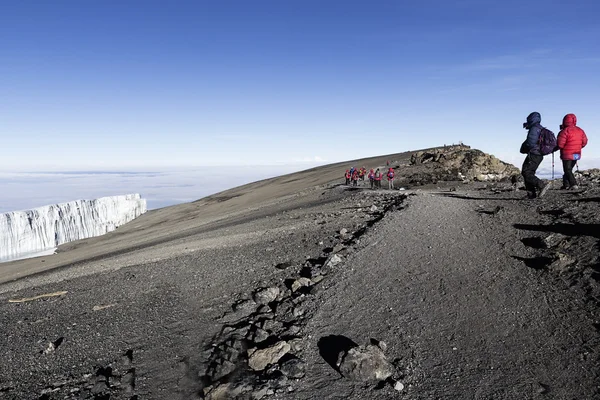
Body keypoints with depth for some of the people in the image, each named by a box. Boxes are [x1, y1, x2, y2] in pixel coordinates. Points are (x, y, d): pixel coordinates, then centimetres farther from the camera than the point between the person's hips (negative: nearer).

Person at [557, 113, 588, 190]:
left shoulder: (565, 131, -18)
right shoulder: (580, 130, 5)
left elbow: (560, 144, -21)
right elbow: (584, 141, 9)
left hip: (567, 155, -7)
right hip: (577, 154, 7)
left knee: (568, 170, 0)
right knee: (569, 169, 19)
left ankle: (574, 185, -13)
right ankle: (566, 184, 20)